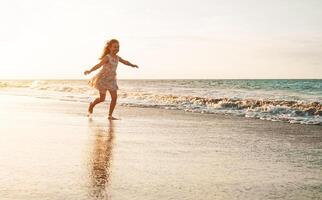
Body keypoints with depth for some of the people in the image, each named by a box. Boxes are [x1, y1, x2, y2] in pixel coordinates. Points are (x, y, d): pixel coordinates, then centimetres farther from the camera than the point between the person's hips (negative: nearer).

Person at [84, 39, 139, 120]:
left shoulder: (117, 58, 5)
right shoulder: (107, 57, -18)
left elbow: (125, 62, 26)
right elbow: (99, 65, -32)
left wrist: (132, 65, 40)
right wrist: (90, 71, -46)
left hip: (111, 80, 7)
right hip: (103, 79, -6)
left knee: (114, 97, -3)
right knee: (102, 98, 1)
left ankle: (110, 115, 8)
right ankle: (91, 105, 33)